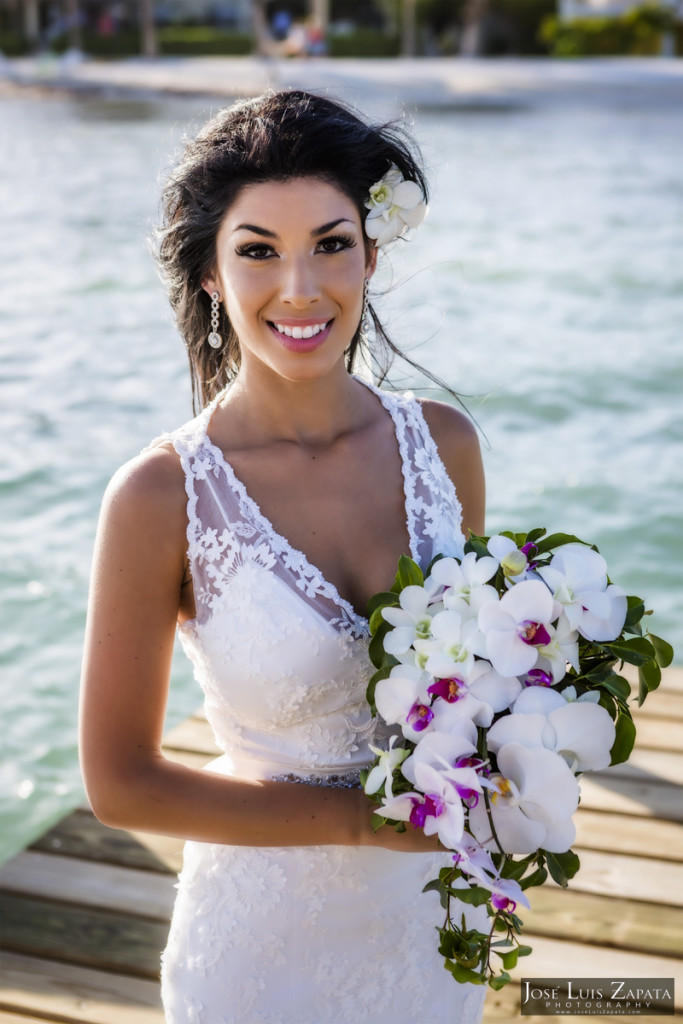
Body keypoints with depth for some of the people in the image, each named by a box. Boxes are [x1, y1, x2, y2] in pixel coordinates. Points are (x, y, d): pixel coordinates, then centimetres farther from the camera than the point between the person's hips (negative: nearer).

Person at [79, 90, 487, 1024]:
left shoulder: (444, 445, -8)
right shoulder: (160, 498, -20)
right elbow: (121, 782, -14)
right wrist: (362, 817, -16)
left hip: (434, 909, 4)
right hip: (267, 935, -4)